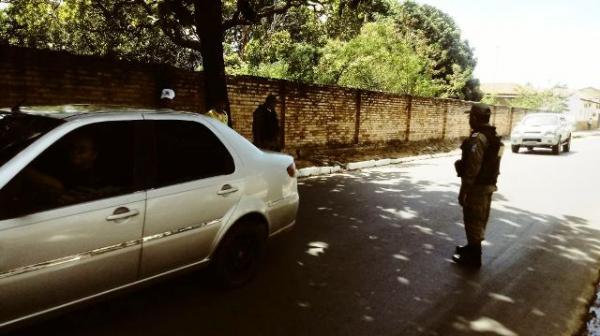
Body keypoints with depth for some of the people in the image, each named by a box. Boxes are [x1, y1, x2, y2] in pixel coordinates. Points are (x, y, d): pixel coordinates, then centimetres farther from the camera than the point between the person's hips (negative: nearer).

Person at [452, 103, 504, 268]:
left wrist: (463, 190, -20)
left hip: (477, 187, -10)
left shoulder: (478, 138, -22)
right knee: (479, 220, 20)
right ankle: (472, 247, 35)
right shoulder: (493, 137, 10)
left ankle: (473, 257, 9)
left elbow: (473, 168, -25)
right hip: (487, 185, 10)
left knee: (473, 221, 0)